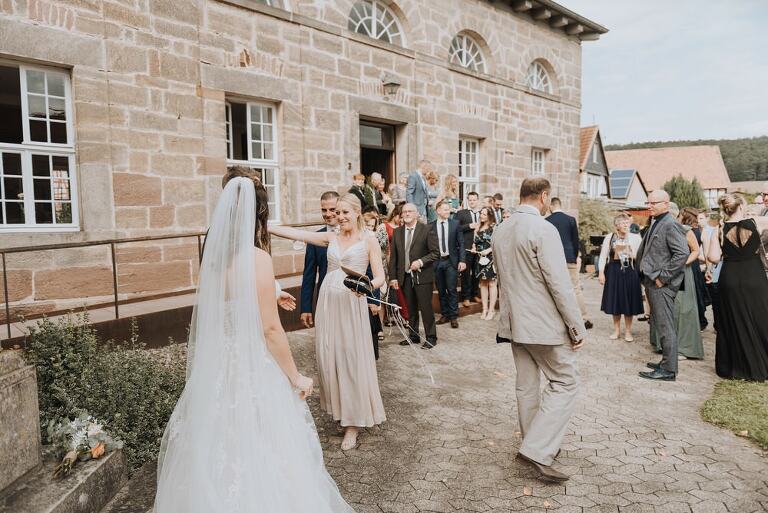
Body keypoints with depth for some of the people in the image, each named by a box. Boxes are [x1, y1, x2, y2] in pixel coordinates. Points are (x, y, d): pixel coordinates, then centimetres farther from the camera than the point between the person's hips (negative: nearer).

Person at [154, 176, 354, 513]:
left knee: (219, 453, 20)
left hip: (216, 366, 7)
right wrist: (296, 377, -7)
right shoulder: (257, 257, -17)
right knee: (259, 456, 8)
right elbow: (270, 329, -17)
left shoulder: (213, 255, 3)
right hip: (252, 368, -7)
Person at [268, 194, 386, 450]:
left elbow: (380, 277, -4)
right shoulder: (331, 237, 11)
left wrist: (369, 285, -26)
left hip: (352, 304, -4)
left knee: (352, 359, -1)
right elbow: (294, 233, 5)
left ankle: (353, 422, 12)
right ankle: (338, 407, 28)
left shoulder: (368, 239, 0)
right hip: (328, 301, 4)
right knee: (328, 357, 7)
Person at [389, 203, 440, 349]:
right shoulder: (397, 232, 8)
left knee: (426, 308, 0)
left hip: (422, 276, -4)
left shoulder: (427, 230, -5)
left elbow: (436, 253, -7)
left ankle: (431, 338, 13)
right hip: (405, 277, 4)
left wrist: (421, 261, -20)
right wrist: (393, 277, 3)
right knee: (411, 309, 13)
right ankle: (414, 336, 24)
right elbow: (393, 257, 9)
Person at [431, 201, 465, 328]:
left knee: (452, 290, -1)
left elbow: (461, 243, 2)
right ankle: (444, 314, 21)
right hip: (437, 262, 1)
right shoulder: (431, 226, 0)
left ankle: (453, 317, 7)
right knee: (441, 291, 9)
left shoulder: (455, 223, 2)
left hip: (451, 261, -1)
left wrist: (462, 260, -6)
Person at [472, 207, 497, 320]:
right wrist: (473, 248, 0)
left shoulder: (494, 227, -7)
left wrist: (488, 250, -19)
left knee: (491, 283, 0)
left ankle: (491, 309, 5)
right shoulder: (478, 228, 12)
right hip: (480, 258, 6)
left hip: (491, 258, -6)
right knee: (482, 283, 9)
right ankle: (485, 308, 16)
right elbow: (475, 241, 19)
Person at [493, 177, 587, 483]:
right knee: (565, 382, 4)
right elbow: (560, 284, -20)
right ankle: (538, 450, -2)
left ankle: (535, 446, 28)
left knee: (527, 385, 16)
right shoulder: (543, 229, -18)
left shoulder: (501, 230, 8)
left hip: (514, 321, 8)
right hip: (544, 323, -8)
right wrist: (577, 327, -12)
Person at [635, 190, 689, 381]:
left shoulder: (669, 225, -14)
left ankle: (669, 370, 5)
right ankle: (666, 361, 29)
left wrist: (663, 277, -19)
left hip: (662, 285, -9)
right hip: (652, 282, 9)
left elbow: (683, 253, -23)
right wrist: (645, 275, 14)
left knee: (665, 327, -3)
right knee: (658, 325, 17)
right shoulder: (654, 223, 14)